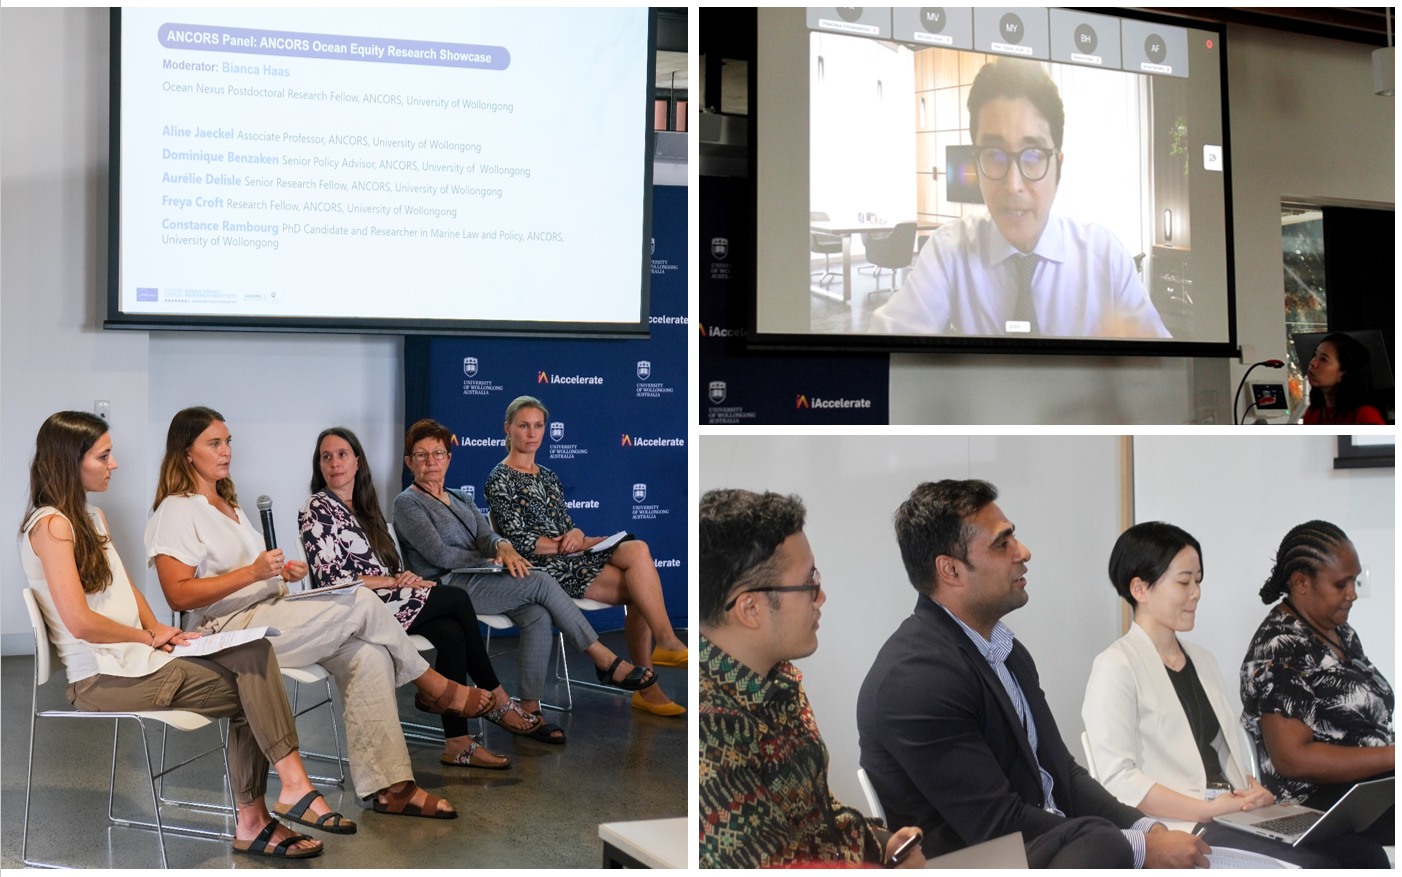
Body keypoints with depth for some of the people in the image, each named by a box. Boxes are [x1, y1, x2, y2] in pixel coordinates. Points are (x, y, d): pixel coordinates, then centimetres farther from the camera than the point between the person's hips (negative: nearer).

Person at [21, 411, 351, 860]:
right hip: (105, 680, -8)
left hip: (135, 660, 8)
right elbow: (80, 622, -20)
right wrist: (150, 637, -8)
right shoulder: (52, 526, -12)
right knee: (252, 690, -19)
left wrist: (159, 630, 4)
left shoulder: (92, 516, 19)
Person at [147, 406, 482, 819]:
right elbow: (179, 595, -16)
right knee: (360, 602, -21)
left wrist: (282, 572, 9)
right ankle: (437, 688, 0)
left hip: (267, 614, 9)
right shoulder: (177, 511, -5)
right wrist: (253, 573, -22)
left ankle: (391, 787, -21)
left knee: (368, 656, -17)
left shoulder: (229, 506, 24)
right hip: (229, 632, -9)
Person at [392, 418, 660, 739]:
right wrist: (489, 560, -7)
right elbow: (438, 554, -10)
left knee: (538, 616, -24)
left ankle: (529, 710, -26)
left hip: (478, 579, 7)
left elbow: (485, 534, 7)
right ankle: (605, 661, -16)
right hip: (448, 587, -7)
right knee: (541, 582, -23)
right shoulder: (407, 504, 1)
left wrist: (502, 546, -17)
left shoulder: (460, 500, 24)